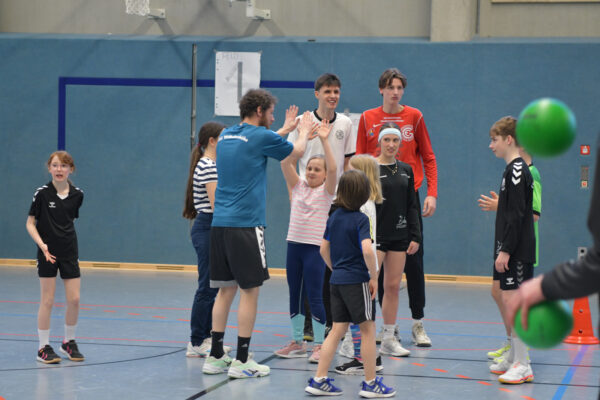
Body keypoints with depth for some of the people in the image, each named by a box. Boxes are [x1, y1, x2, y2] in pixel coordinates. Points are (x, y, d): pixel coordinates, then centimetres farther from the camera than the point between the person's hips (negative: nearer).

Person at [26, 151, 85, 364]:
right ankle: (44, 347, 9)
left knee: (74, 299, 2)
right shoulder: (42, 193, -9)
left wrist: (68, 240, 11)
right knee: (47, 300, 0)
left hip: (69, 252, 3)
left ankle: (68, 342, 20)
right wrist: (41, 244, -19)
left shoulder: (77, 195, 1)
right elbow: (30, 223, -5)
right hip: (47, 253, -3)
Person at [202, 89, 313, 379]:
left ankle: (215, 356, 14)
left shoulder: (227, 135, 14)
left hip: (219, 224, 7)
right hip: (245, 224, -7)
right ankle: (241, 361, 0)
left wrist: (286, 129, 42)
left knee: (225, 289, 12)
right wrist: (304, 131, 29)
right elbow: (297, 151, 9)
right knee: (249, 290, -1)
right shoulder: (260, 136, -7)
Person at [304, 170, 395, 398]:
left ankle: (319, 380, 8)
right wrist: (374, 277, -14)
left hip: (337, 280, 7)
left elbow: (324, 249, 14)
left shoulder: (334, 217, 8)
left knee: (338, 330, 11)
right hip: (357, 281, -7)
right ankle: (370, 383, 9)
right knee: (368, 330, 3)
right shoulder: (360, 219, -13)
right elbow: (367, 250, -25)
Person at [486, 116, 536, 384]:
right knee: (506, 299, 14)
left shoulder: (517, 170, -15)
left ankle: (522, 366, -9)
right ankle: (513, 357, 22)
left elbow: (517, 215, -20)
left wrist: (505, 250, -21)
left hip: (516, 251, -10)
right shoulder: (514, 169, 15)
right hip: (511, 249, 10)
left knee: (511, 299, -11)